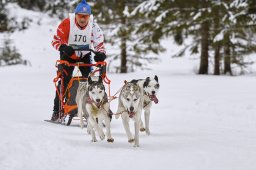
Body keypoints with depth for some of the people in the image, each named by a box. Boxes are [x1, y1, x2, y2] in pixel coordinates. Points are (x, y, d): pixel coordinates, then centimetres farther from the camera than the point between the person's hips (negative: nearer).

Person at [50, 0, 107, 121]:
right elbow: (56, 40, -24)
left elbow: (99, 44, -20)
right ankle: (57, 111, 1)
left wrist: (101, 53, -42)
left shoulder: (93, 26, -21)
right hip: (68, 56, -2)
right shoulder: (67, 23, -26)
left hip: (85, 56, 2)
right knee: (64, 81, -8)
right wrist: (64, 48, -45)